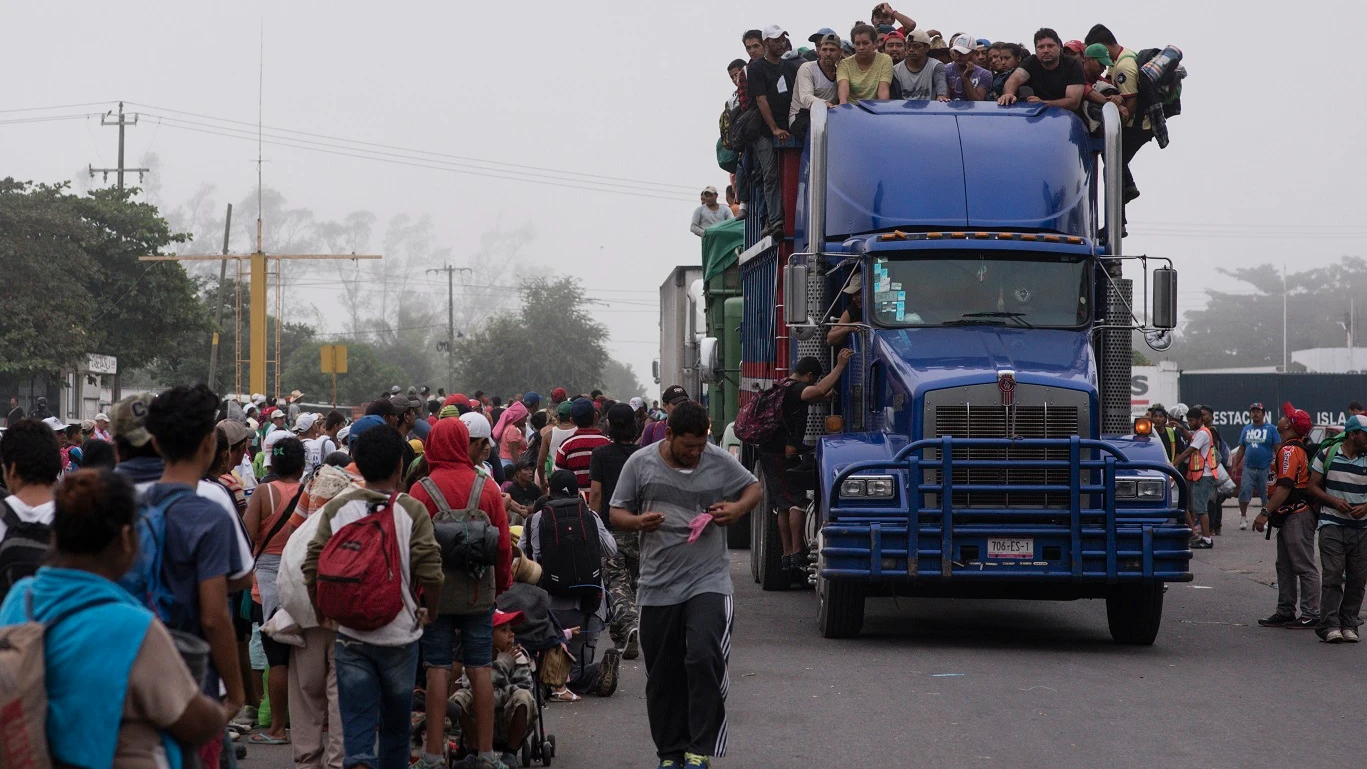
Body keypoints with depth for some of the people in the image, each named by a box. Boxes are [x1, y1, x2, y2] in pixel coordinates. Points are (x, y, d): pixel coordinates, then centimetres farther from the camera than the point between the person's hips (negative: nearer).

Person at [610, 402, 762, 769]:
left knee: (704, 659, -18)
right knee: (663, 676, 8)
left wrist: (738, 509, -6)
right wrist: (638, 522, -16)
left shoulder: (720, 462, 1)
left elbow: (754, 488, 16)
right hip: (658, 586, 2)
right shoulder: (640, 463, 1)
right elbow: (617, 513, 6)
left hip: (708, 581, -1)